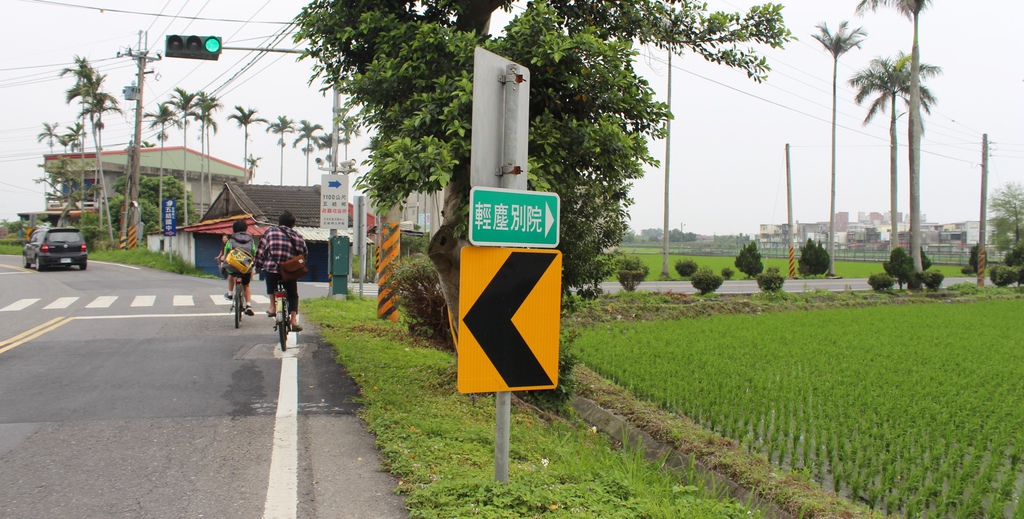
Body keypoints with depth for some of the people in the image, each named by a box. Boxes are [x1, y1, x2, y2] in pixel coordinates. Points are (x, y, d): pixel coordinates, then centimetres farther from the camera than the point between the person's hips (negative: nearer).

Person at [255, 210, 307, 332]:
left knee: (271, 281, 34)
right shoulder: (297, 236, 11)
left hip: (271, 268, 0)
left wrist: (258, 266, 18)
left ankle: (273, 307, 22)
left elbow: (261, 251, 8)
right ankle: (294, 320, 5)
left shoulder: (270, 231, 9)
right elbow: (304, 253, 12)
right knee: (293, 295, 20)